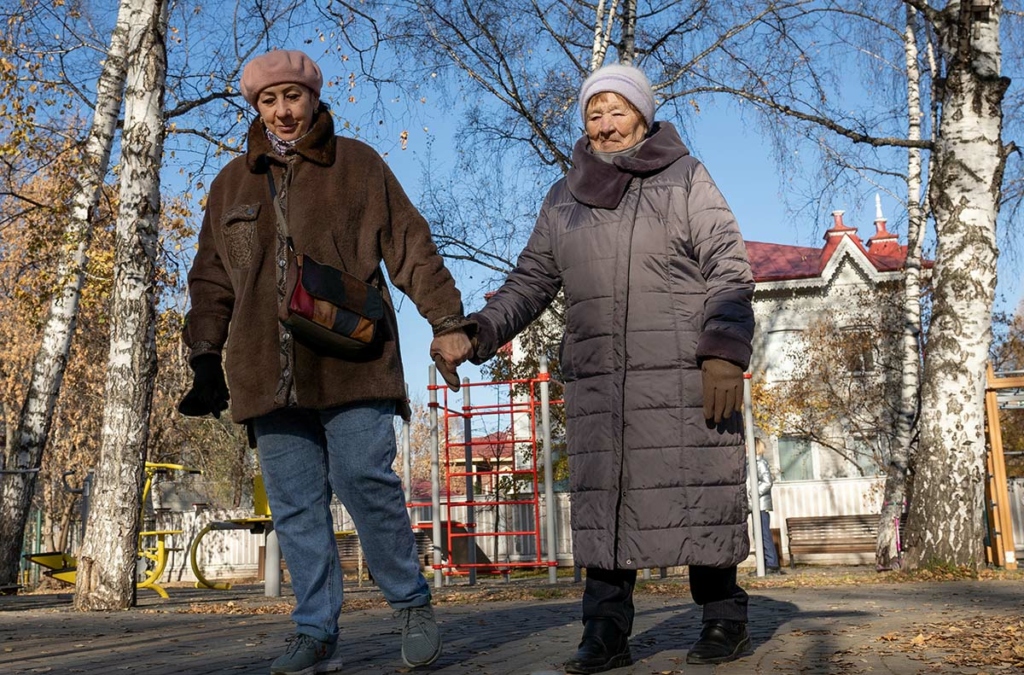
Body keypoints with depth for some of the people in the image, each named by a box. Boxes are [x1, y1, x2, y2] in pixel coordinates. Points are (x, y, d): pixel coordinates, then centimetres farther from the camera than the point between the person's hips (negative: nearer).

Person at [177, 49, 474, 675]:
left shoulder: (358, 165, 8)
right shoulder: (233, 184, 18)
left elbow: (411, 248, 3)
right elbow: (211, 283, 20)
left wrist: (447, 320, -7)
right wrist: (206, 359, 11)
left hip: (351, 365, -3)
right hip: (270, 374, 4)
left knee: (367, 483, -10)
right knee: (296, 508, 3)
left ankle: (414, 604, 10)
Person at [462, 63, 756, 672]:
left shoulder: (686, 179, 6)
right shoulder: (565, 198, 16)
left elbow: (729, 271, -1)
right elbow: (530, 281, 14)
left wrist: (725, 354, -14)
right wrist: (481, 331, -3)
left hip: (682, 375, -3)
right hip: (597, 380, 3)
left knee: (697, 493, -2)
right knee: (603, 502, 0)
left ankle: (725, 620, 14)